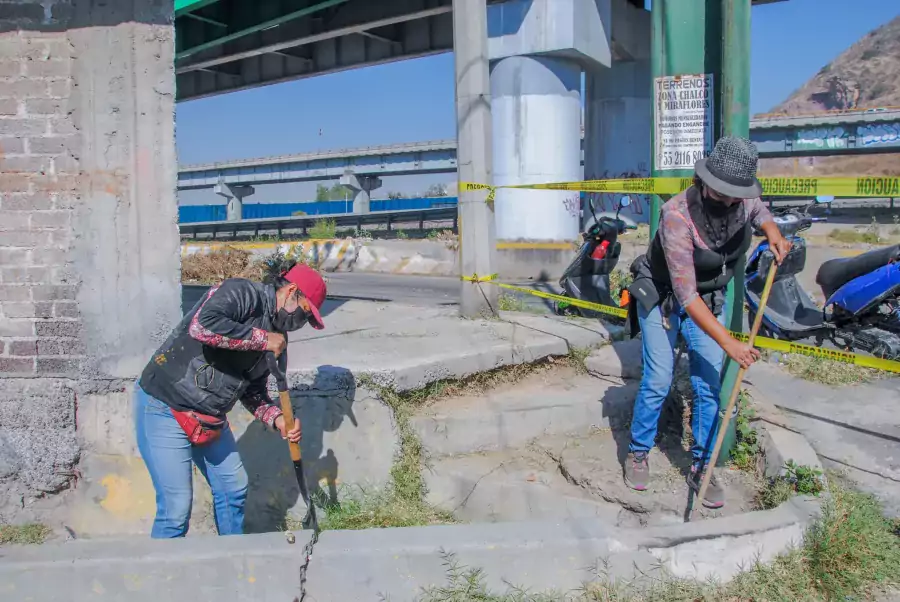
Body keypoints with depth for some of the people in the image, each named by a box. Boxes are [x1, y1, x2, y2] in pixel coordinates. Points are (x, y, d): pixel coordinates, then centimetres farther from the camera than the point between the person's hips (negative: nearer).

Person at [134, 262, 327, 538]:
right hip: (165, 408, -9)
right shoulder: (242, 294, -17)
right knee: (177, 507, -8)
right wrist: (262, 339, -26)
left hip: (210, 418, 9)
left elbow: (253, 391, 14)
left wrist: (277, 419, -4)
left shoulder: (274, 337, 9)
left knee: (234, 489, 17)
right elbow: (202, 326, -36)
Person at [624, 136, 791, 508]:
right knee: (658, 382, -7)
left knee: (710, 386, 0)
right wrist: (728, 343, -33)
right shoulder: (678, 215, -33)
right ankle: (638, 454, 17)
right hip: (662, 298, -5)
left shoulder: (743, 201, -15)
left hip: (710, 300, 5)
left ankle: (701, 469, 15)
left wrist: (773, 232, -9)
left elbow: (758, 211, 15)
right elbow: (685, 294, -33)